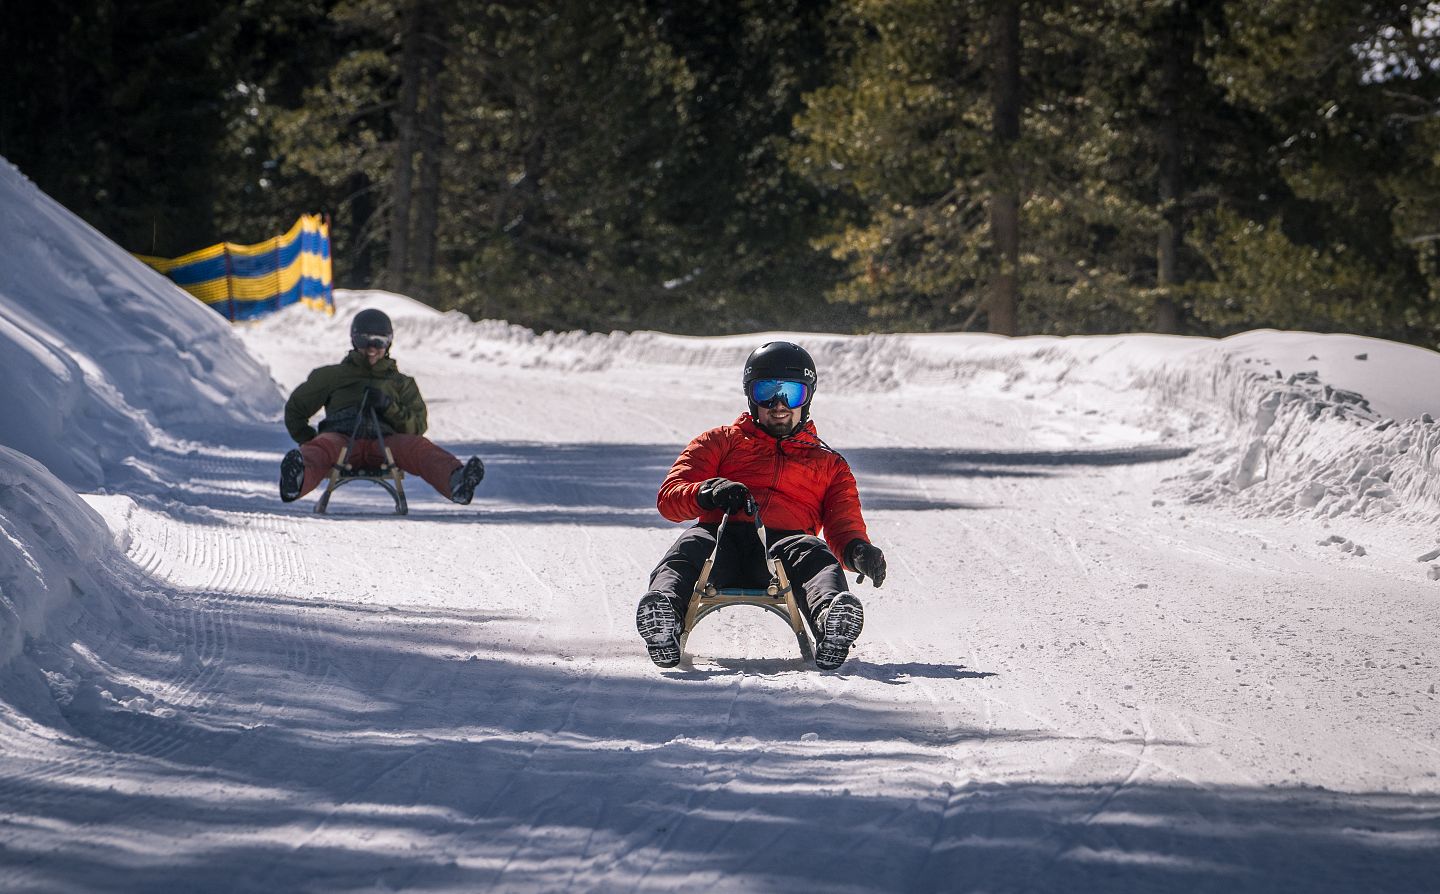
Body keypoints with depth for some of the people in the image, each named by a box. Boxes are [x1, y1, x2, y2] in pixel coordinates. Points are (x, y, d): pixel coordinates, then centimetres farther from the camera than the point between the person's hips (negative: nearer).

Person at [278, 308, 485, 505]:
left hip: (383, 442, 1)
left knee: (418, 447, -34)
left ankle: (455, 480, -66)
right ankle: (298, 480, -77)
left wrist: (388, 406, -3)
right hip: (342, 439, -1)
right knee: (323, 447, -40)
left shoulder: (401, 383, 31)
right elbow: (296, 408, 35)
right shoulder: (333, 376, 31)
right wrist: (309, 442, 17)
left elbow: (417, 426, 16)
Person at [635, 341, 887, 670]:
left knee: (816, 555, -36)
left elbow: (843, 527, 20)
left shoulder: (829, 464, 33)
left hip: (782, 544, 0)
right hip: (723, 538, 0)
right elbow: (669, 498, 17)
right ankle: (663, 611, -67)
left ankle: (832, 621, -69)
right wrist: (706, 493, -9)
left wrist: (858, 550, -7)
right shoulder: (722, 442, 30)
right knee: (690, 547, -36)